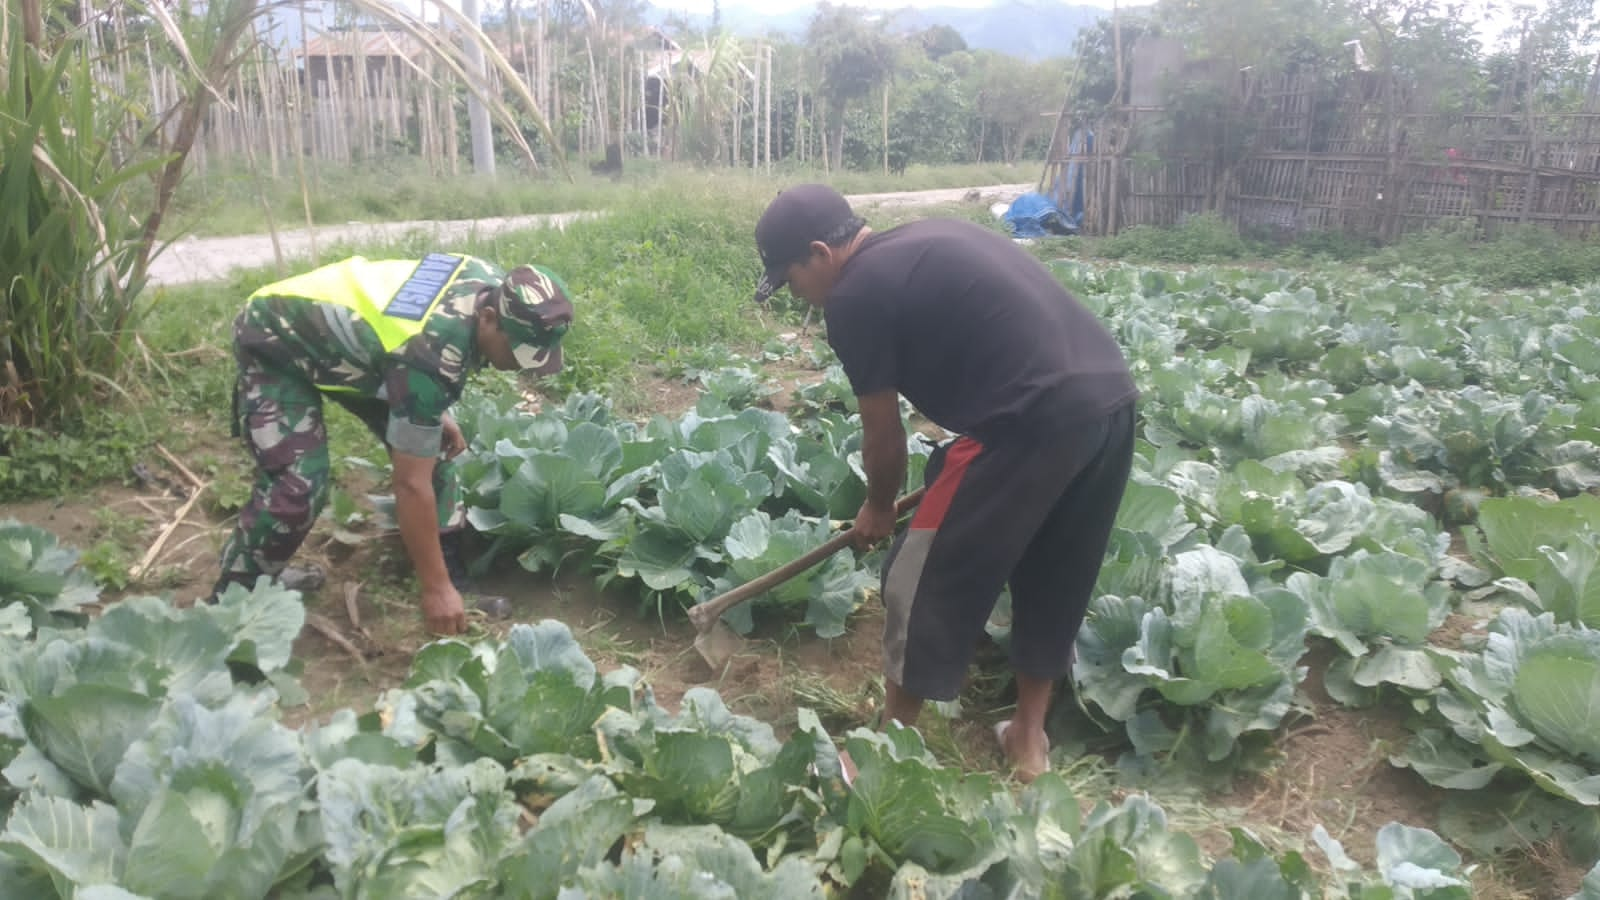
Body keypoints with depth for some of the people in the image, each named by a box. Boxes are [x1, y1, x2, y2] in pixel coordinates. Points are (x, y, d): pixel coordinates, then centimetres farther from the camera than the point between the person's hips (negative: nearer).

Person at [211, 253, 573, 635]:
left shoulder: (496, 287, -18)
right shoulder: (431, 353, -41)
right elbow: (412, 483, -35)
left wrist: (436, 413, 1)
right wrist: (436, 588, -29)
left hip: (338, 335, 8)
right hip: (275, 341, -8)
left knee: (430, 448, 0)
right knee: (298, 485, -21)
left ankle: (456, 572, 11)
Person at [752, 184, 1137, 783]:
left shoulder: (853, 296, -3)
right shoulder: (926, 243, 22)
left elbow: (884, 432, 4)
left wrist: (878, 508, 23)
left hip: (1033, 421, -9)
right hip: (1112, 396, 9)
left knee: (928, 581, 7)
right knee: (1054, 578, 23)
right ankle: (1029, 740, 36)